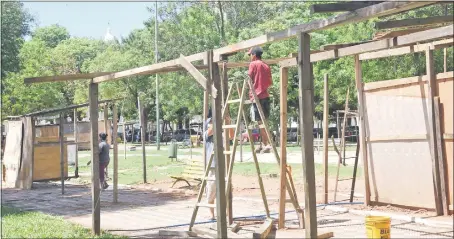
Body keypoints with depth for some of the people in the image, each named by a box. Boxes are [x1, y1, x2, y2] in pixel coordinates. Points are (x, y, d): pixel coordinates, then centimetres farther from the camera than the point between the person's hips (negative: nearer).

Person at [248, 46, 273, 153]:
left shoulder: (253, 64, -5)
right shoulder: (266, 66, 13)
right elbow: (270, 82, 13)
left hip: (256, 96, -7)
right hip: (265, 95, 7)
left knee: (260, 121, -8)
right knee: (263, 121, 12)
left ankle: (268, 144, -14)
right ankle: (263, 144, 14)